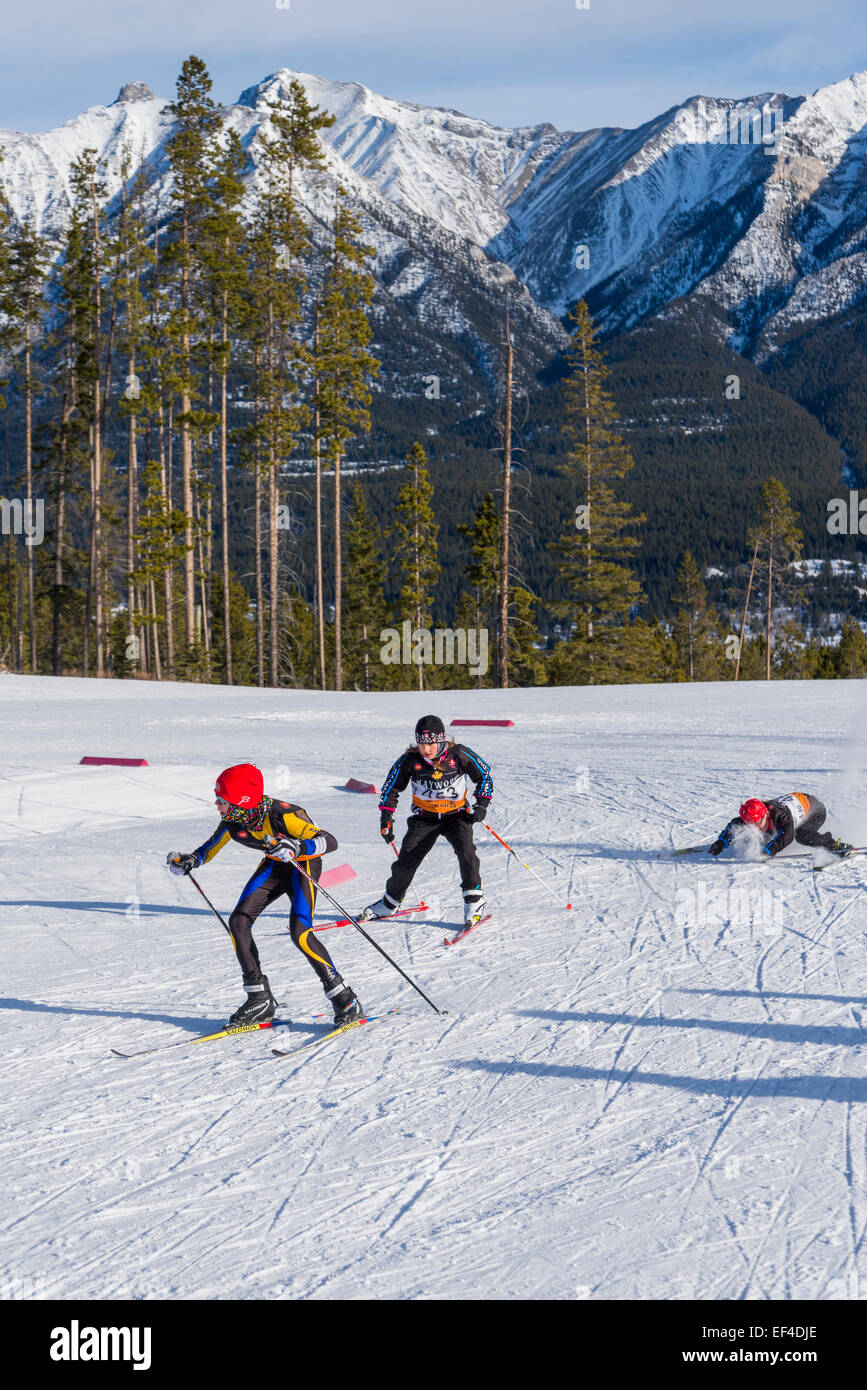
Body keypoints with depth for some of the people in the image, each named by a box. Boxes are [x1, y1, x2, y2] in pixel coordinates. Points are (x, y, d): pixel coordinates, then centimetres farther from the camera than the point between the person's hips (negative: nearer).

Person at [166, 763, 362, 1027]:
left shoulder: (281, 815, -35)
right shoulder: (232, 820, -16)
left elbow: (330, 842, -38)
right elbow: (213, 846, 7)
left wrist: (296, 847, -55)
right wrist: (190, 861, -12)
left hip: (304, 864, -7)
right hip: (274, 865, 7)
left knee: (300, 932, -23)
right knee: (239, 921, -10)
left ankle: (344, 999, -10)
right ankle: (260, 999, 1)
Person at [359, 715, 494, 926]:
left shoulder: (459, 754, -16)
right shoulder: (410, 760, -13)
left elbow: (483, 775, 0)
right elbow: (391, 787, 1)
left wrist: (482, 803, -9)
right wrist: (386, 816, -5)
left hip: (456, 814, -1)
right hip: (425, 817, 2)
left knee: (465, 850, -25)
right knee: (407, 857, -4)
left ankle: (474, 899, -10)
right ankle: (390, 902, 17)